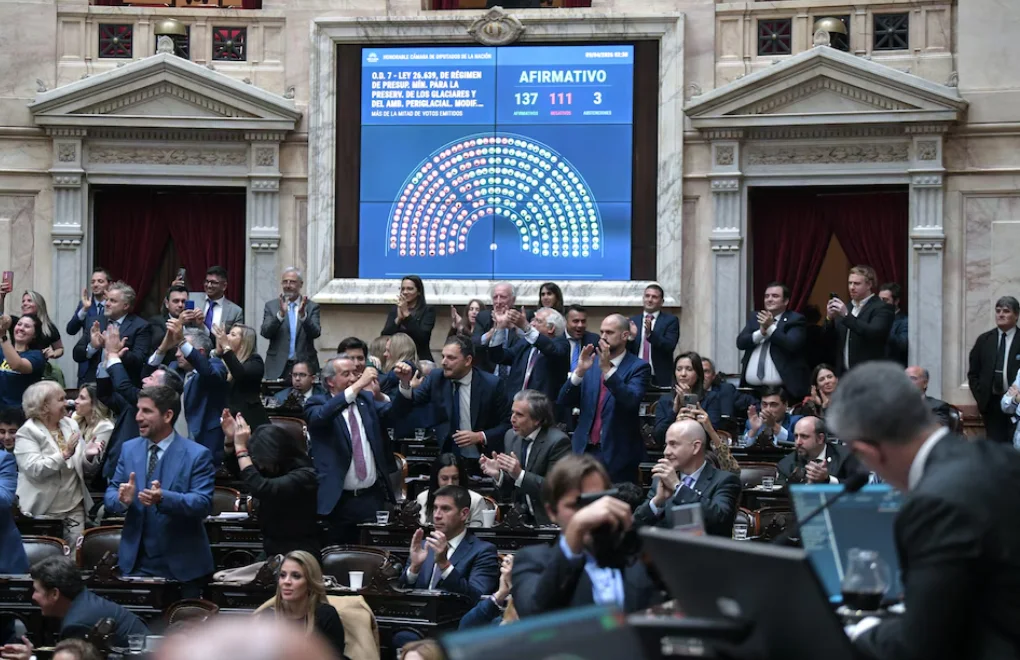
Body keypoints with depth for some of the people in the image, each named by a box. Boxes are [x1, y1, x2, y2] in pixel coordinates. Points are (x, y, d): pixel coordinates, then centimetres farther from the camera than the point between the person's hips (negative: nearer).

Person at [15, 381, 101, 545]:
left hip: (75, 507, 5)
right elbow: (34, 469, -21)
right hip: (44, 511, -5)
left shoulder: (71, 425, 8)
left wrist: (88, 457, -10)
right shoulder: (27, 433, -8)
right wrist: (64, 454, -27)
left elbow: (84, 470, 12)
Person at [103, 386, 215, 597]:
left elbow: (204, 504, -16)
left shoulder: (197, 454, -7)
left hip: (181, 564, -4)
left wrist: (164, 498, -33)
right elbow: (111, 494, 7)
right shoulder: (129, 449, 9)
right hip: (136, 561, 4)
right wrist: (122, 499, -18)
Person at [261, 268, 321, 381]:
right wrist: (281, 313, -21)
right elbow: (265, 332, -6)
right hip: (278, 367, 0)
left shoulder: (312, 307, 5)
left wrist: (302, 314, -25)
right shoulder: (271, 306, 7)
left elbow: (316, 333, -8)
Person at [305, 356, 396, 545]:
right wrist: (358, 385, -30)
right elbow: (322, 415, -22)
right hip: (337, 500, -3)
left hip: (373, 497, 3)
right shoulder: (317, 404, 0)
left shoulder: (367, 400, 12)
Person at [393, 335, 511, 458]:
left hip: (482, 460, -1)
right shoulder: (435, 379, 1)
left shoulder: (491, 384, -7)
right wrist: (405, 382, -19)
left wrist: (480, 437, -13)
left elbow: (508, 424, 1)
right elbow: (399, 412, -2)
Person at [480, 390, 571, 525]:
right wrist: (498, 475, -9)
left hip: (547, 521, -6)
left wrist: (520, 475, -27)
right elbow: (510, 489, 12)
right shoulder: (511, 436, 6)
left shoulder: (558, 441, -13)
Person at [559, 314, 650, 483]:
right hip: (585, 449, 4)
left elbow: (631, 400, -19)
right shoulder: (591, 363, 10)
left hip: (617, 454, -4)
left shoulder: (638, 367, -3)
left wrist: (607, 369, -25)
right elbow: (564, 401, 4)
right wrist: (579, 371, -12)